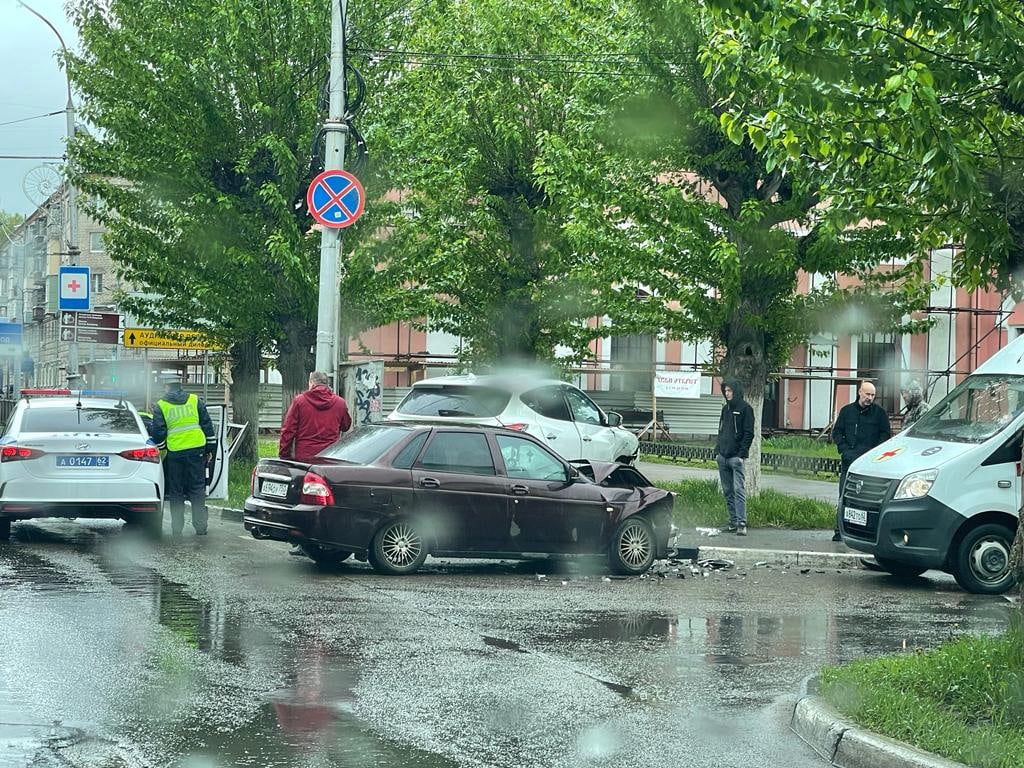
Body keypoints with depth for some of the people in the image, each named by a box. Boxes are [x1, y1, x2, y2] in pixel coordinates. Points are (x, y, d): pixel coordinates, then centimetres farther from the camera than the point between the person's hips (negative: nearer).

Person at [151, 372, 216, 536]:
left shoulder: (161, 406, -1)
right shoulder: (195, 401, 5)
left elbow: (158, 433, -2)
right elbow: (207, 426, 7)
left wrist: (159, 449, 11)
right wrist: (210, 449, 13)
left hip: (174, 453, -1)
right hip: (196, 451, 1)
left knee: (175, 492, 7)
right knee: (197, 489, 7)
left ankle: (177, 528, 7)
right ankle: (200, 526, 3)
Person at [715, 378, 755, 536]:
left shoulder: (745, 409, -4)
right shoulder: (726, 409, 17)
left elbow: (749, 433, -8)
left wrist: (742, 453, -15)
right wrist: (718, 450, 13)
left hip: (736, 457, -8)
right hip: (723, 457, 8)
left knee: (739, 490, -13)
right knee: (728, 491, 8)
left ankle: (742, 523, -18)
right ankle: (733, 523, 12)